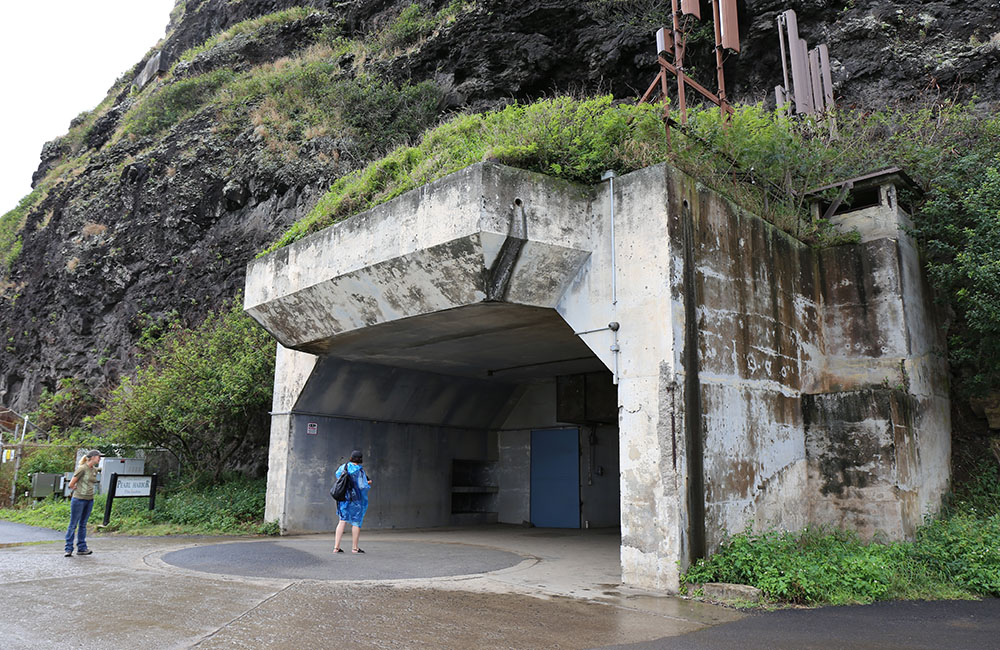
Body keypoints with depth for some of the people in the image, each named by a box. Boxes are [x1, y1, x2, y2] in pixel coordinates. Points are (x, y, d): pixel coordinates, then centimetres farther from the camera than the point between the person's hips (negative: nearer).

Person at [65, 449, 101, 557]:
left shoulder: (95, 470, 10)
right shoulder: (82, 468, -12)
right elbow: (71, 484, -8)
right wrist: (77, 490, 6)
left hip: (90, 500, 7)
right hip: (79, 499, -7)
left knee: (83, 524, 11)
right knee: (73, 524, 1)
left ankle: (82, 548, 14)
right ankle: (69, 549, 7)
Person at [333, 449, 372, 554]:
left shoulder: (343, 467, 2)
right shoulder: (359, 471, -16)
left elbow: (336, 476, 20)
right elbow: (363, 486, -18)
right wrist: (368, 483, 3)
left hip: (343, 498, 5)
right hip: (356, 499, -5)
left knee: (343, 521, 12)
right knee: (356, 522, 7)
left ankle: (336, 546, 6)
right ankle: (355, 547, 13)